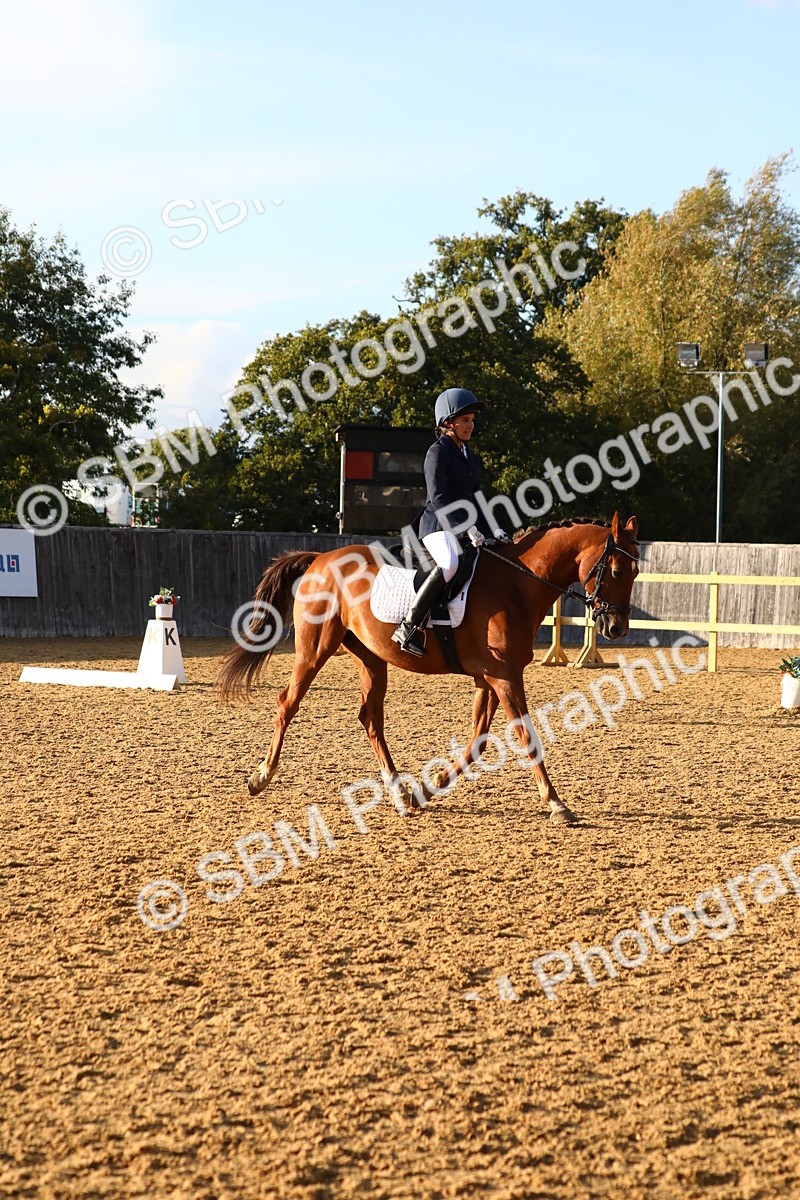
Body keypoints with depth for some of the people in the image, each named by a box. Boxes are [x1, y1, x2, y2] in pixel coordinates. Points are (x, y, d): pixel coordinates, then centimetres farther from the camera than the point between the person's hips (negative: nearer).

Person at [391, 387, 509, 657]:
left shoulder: (470, 456, 21)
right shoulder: (438, 452, -5)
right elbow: (438, 498, -15)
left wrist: (493, 530, 7)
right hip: (439, 525, -9)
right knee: (451, 563, -36)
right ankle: (408, 627, -33)